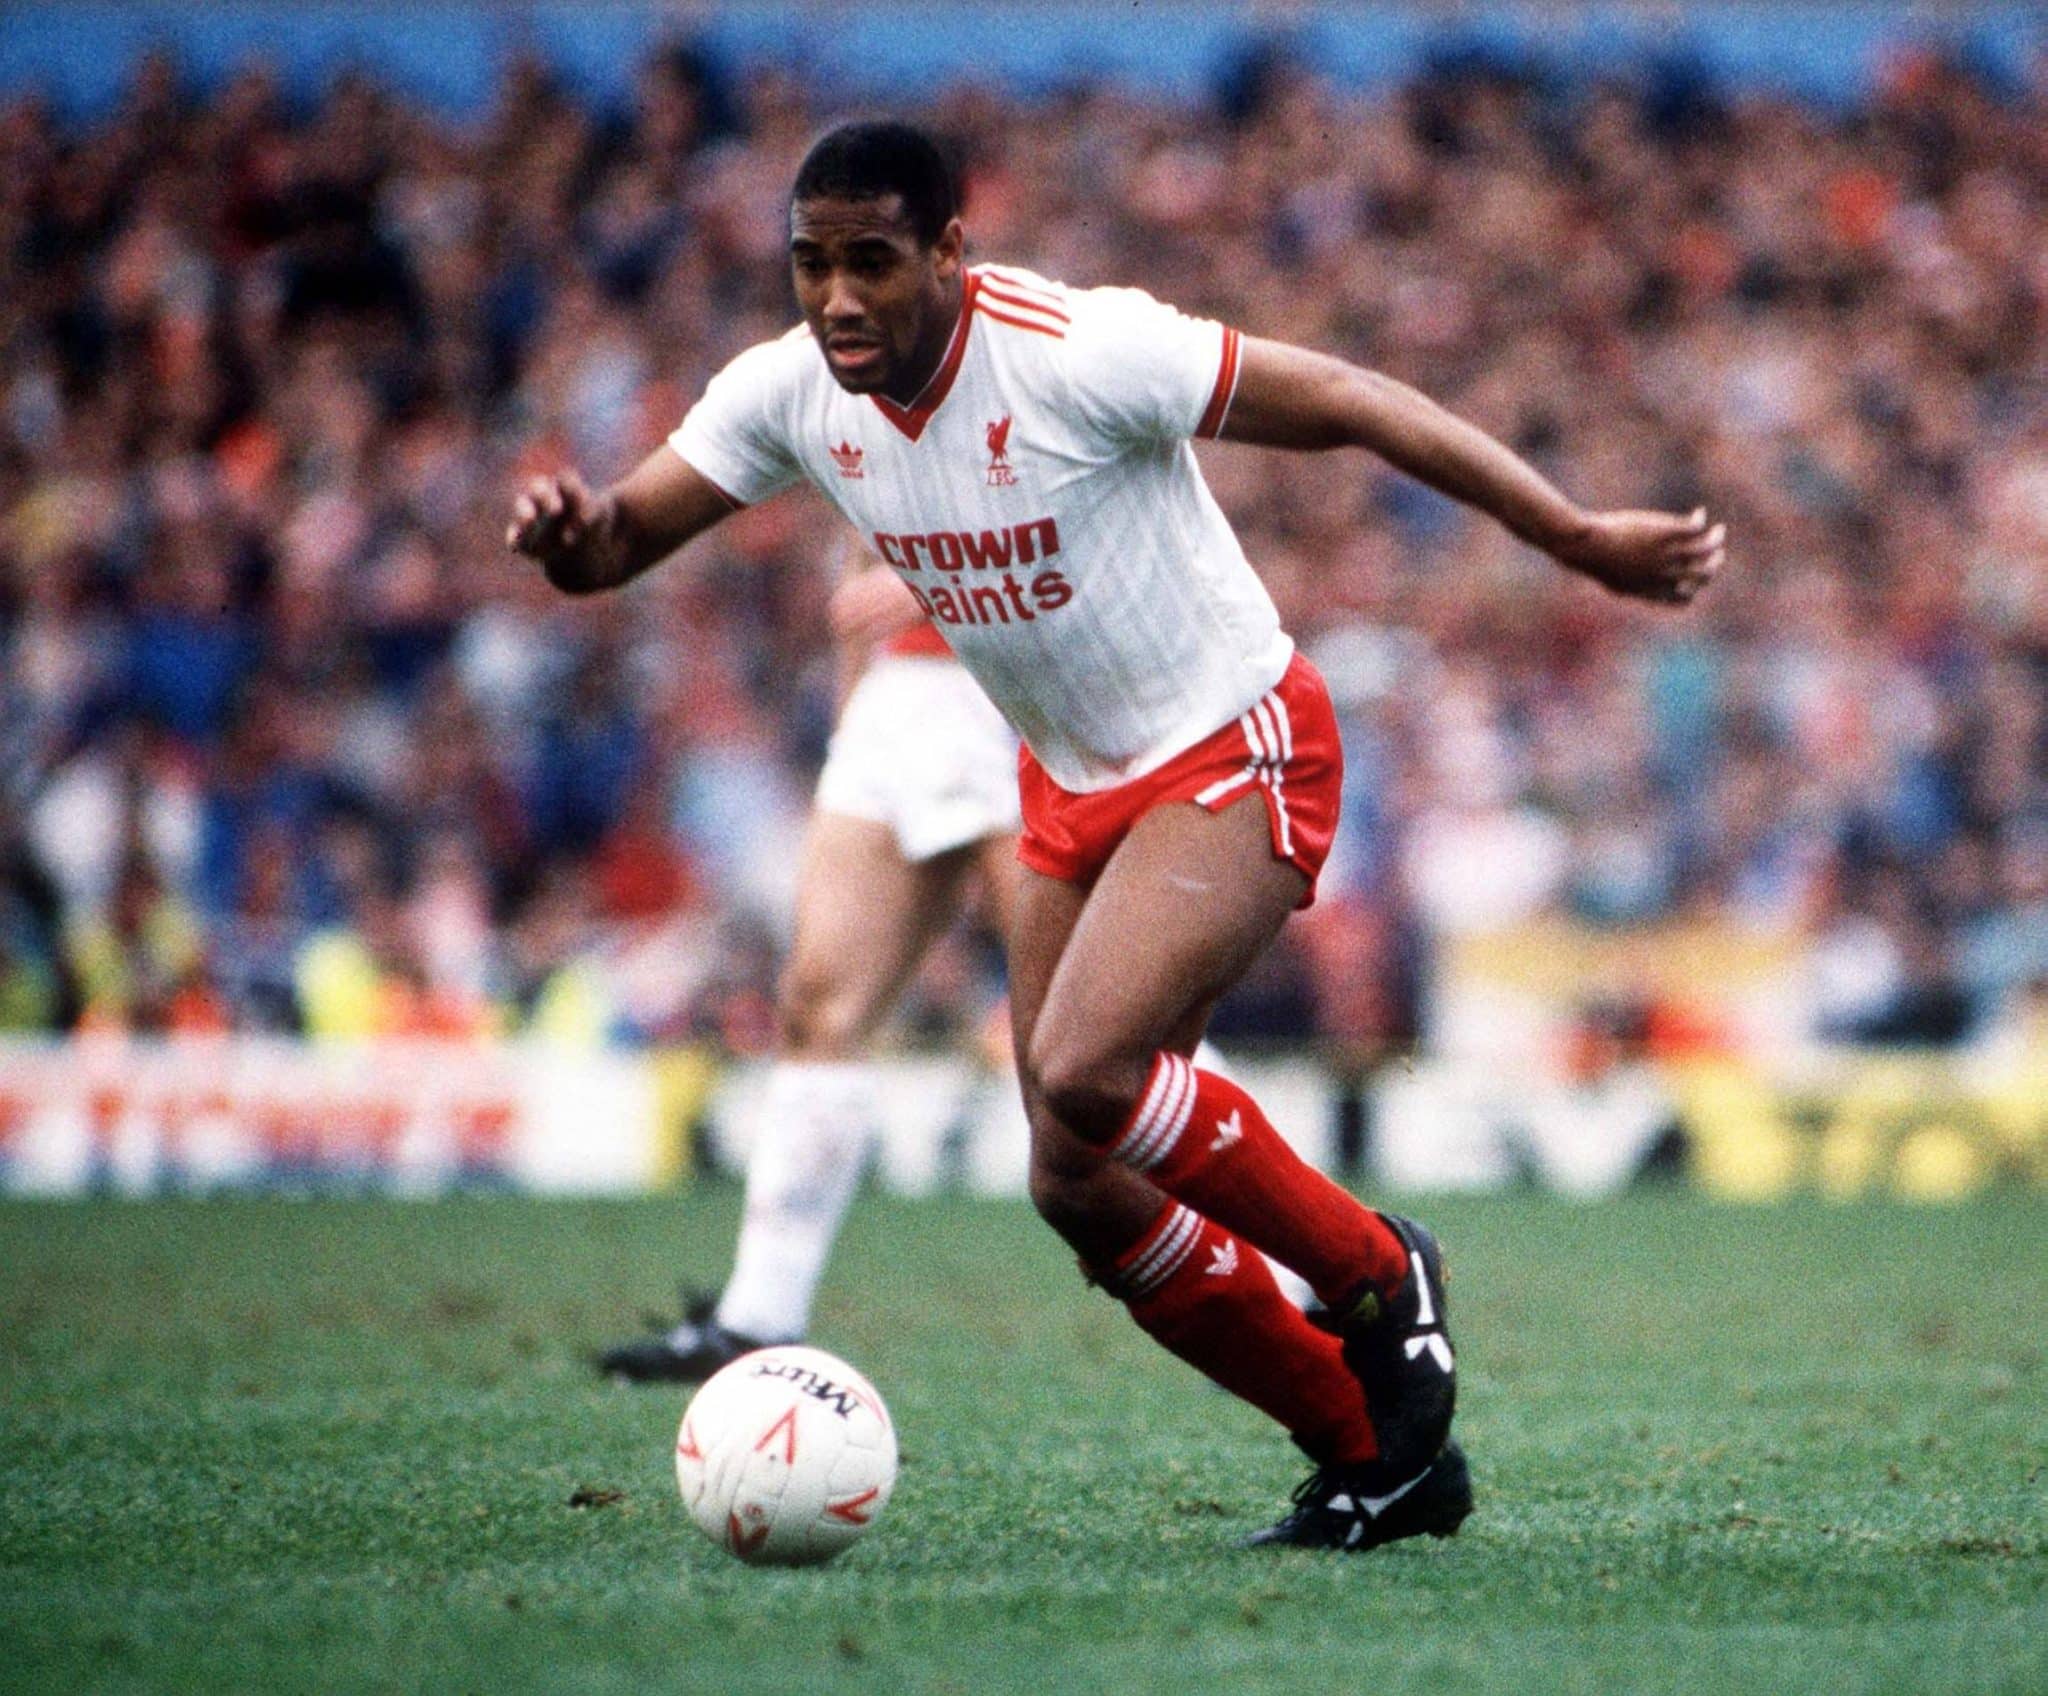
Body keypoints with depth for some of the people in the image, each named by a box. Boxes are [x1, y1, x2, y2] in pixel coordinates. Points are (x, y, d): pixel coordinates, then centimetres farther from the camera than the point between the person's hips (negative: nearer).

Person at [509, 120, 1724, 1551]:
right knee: (1083, 1189, 4)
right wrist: (575, 526, -26)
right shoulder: (790, 395, -7)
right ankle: (1378, 1460, 19)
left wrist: (1581, 538, -21)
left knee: (1082, 1074, -28)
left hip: (1235, 757, -8)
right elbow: (619, 545, 0)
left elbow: (1346, 402, -20)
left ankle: (1377, 1275, -3)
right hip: (1075, 789, 8)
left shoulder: (1079, 358, -26)